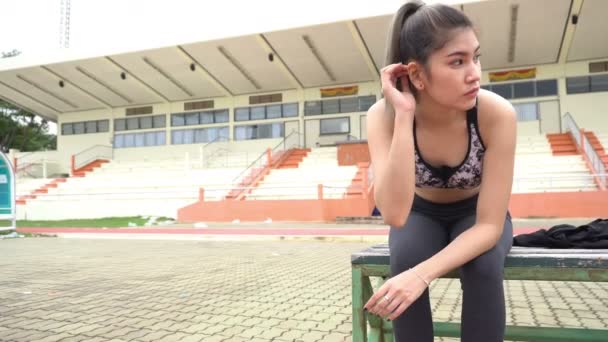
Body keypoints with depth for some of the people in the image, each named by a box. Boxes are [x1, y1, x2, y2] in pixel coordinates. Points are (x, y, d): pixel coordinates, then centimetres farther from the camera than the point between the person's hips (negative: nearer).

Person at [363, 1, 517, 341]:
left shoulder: (497, 114, -30)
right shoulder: (384, 116, -28)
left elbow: (490, 226, -29)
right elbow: (395, 213, -40)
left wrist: (423, 274, -43)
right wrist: (404, 116, -45)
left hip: (475, 216, 0)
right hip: (421, 213, 0)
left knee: (483, 268, -32)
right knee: (404, 260, -31)